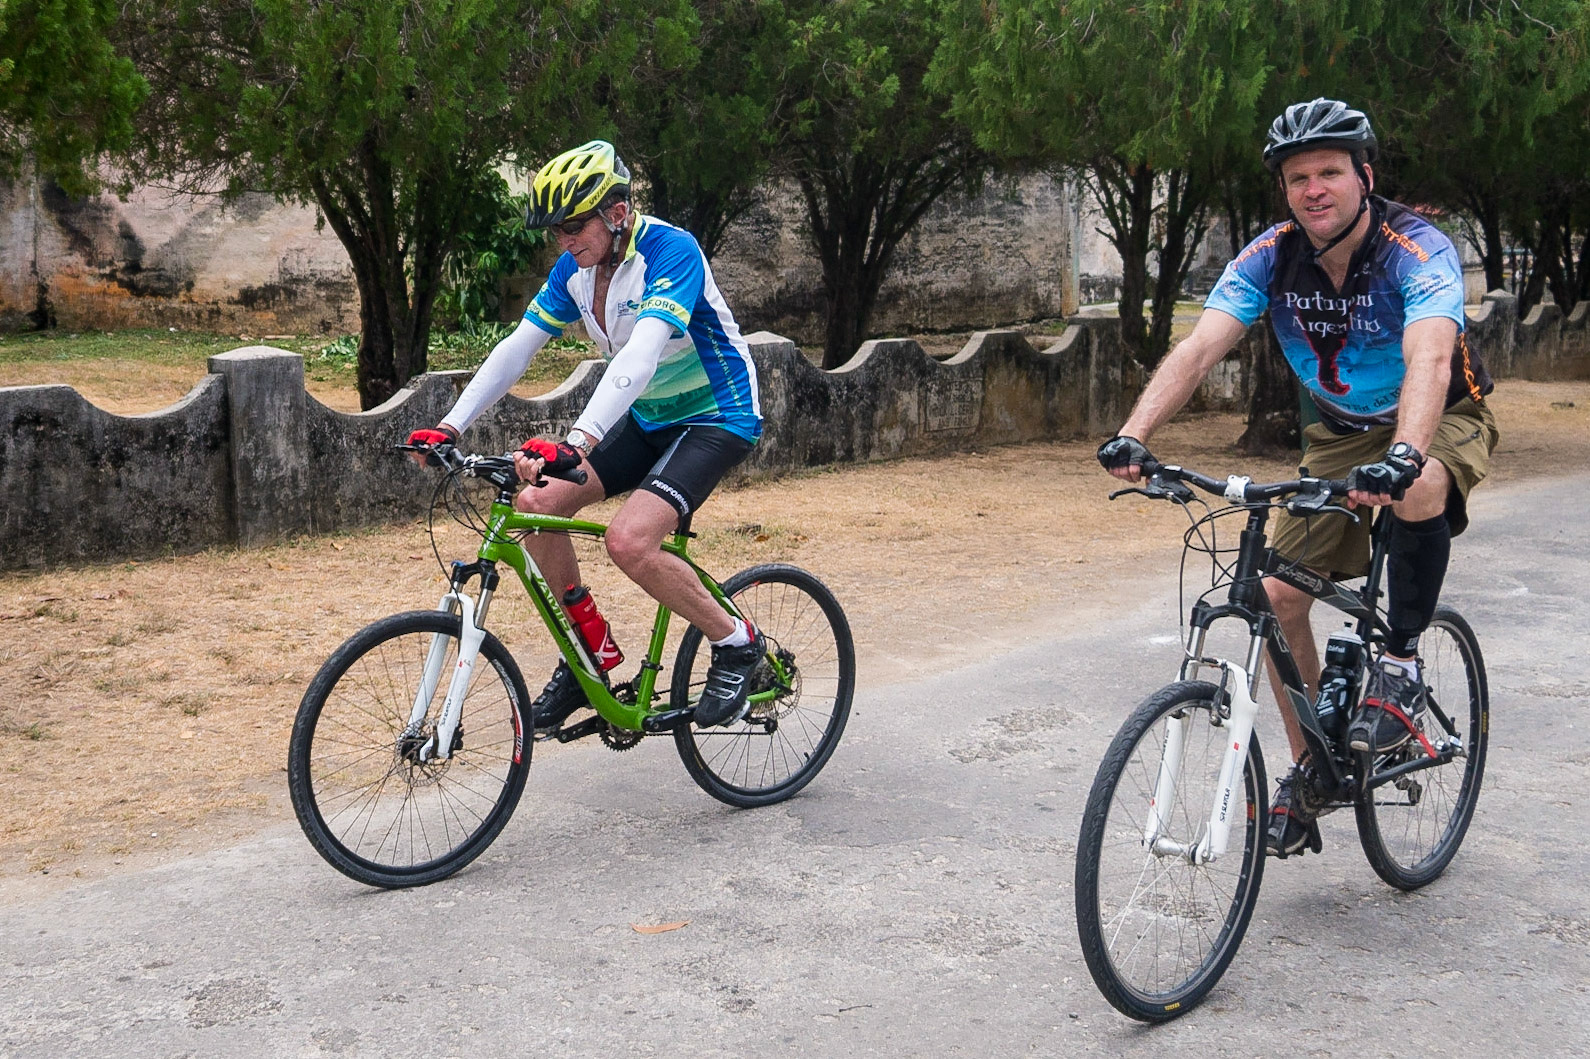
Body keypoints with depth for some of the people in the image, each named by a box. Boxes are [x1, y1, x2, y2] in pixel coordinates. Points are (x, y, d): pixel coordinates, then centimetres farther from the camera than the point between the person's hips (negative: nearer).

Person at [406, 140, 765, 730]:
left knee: (628, 540, -28)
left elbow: (640, 356, -39)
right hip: (649, 418, 8)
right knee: (536, 504, -10)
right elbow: (517, 348, -3)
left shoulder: (670, 251, -25)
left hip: (717, 417, -8)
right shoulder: (576, 267, -2)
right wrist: (449, 427, -14)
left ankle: (735, 643, -6)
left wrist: (576, 444, -51)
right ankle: (592, 648, 8)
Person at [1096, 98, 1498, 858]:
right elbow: (1198, 348, -26)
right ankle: (1308, 774, 9)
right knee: (1279, 593, -9)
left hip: (1438, 422, -4)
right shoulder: (1269, 259, -15)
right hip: (1341, 433, 5)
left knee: (1419, 489, -40)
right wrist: (1133, 435, -43)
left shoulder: (1418, 252, -27)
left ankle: (1401, 662, -17)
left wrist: (1403, 455, -63)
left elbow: (1428, 359, -44)